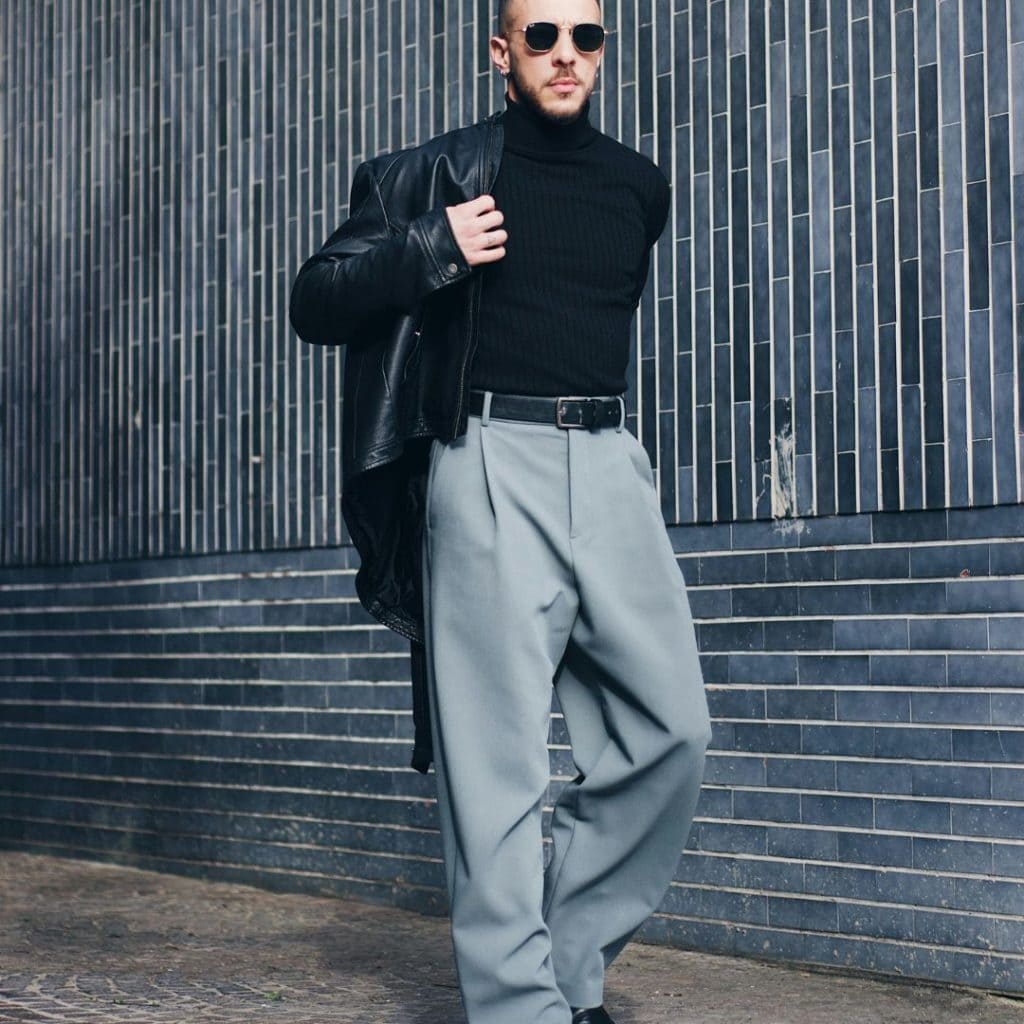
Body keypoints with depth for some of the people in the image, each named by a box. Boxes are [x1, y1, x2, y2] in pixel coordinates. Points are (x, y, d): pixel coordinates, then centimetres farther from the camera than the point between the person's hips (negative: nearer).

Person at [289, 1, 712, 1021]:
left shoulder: (638, 185, 18)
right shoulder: (438, 174, 5)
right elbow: (314, 302, 3)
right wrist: (434, 252, -8)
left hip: (608, 466, 5)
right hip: (488, 467, -4)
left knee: (669, 735, -2)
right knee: (497, 761, -6)